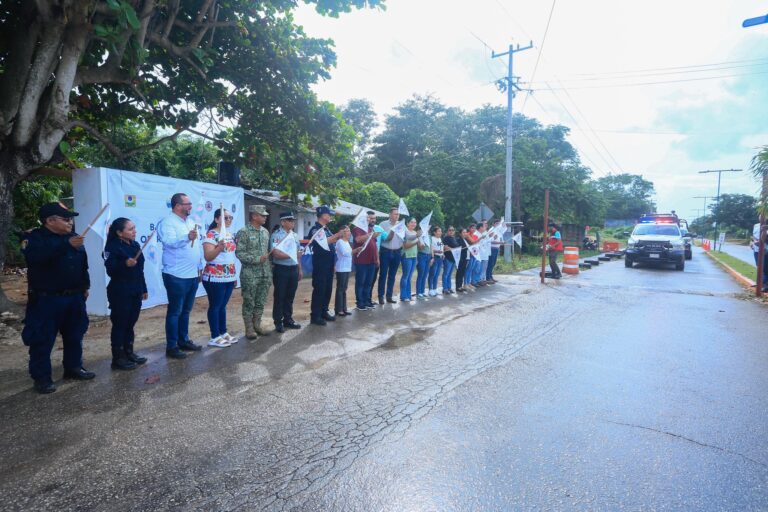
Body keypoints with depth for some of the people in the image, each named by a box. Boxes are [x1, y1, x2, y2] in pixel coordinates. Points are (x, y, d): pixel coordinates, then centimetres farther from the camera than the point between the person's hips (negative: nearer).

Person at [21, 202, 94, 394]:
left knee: (75, 336, 14)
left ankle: (74, 367, 28)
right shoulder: (33, 237, -9)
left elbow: (83, 264, 17)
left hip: (74, 297, 6)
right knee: (42, 340, 1)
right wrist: (66, 245, -40)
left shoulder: (73, 237, 9)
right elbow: (36, 256, -32)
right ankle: (42, 377, 13)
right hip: (46, 300, -6)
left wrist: (84, 286, 17)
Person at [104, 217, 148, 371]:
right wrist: (125, 264, -35)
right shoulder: (112, 247, -11)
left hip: (135, 292, 7)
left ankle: (129, 352, 24)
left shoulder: (135, 245, 9)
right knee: (120, 324, 0)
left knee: (130, 323, 14)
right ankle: (118, 358, 9)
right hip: (120, 293, -7)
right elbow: (110, 271, -18)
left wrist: (143, 289, 17)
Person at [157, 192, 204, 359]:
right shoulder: (167, 222, -11)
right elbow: (169, 242, -28)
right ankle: (171, 347, 10)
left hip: (192, 275, 8)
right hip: (176, 276, -8)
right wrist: (187, 237, -45)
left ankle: (184, 340, 27)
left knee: (186, 311, 16)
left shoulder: (190, 222, 14)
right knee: (175, 312, 0)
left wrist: (200, 267, 18)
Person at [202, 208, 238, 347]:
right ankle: (215, 337, 9)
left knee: (223, 306, 15)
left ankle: (224, 333, 24)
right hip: (215, 277, -7)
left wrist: (234, 274, 19)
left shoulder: (231, 235, 12)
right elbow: (208, 257, -20)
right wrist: (219, 248, -36)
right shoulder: (210, 235, -12)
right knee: (215, 306, 1)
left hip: (229, 277, 7)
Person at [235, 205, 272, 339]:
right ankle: (249, 328, 13)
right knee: (249, 302, 3)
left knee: (261, 302, 12)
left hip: (265, 274, 6)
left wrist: (270, 269, 12)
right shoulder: (243, 232, -9)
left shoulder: (265, 231, 11)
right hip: (250, 274, -6)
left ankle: (257, 325, 24)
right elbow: (239, 253, -14)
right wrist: (257, 259, -20)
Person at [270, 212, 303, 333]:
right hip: (281, 269, -6)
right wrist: (291, 255, -19)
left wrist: (299, 270, 12)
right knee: (279, 297, 3)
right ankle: (278, 322, 13)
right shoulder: (276, 235, -10)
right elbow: (276, 253, -19)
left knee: (290, 296, 14)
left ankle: (288, 319, 25)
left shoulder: (295, 235, 12)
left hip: (294, 269, 6)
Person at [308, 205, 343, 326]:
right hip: (320, 264, -9)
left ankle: (324, 312, 24)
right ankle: (315, 316, 3)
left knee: (328, 289, 13)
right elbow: (324, 241, -26)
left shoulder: (326, 229, 15)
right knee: (319, 290, -4)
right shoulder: (315, 229, -12)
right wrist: (338, 234, -23)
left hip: (329, 263, 9)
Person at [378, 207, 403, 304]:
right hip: (385, 252, -3)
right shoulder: (383, 224, -2)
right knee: (383, 275, 1)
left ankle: (389, 296, 18)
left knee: (392, 276, 10)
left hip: (396, 253, 4)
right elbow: (381, 237, -11)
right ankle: (381, 296, 9)